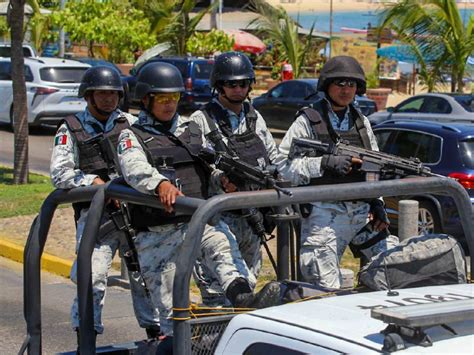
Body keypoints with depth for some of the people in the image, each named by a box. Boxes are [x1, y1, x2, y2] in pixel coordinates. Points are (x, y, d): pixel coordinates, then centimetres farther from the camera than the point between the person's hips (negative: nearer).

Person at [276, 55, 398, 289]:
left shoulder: (361, 122, 16)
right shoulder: (308, 121, -2)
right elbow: (282, 166, -11)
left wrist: (377, 203, 10)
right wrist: (325, 163, -19)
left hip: (362, 211, 6)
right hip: (325, 215, -6)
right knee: (326, 289, -8)